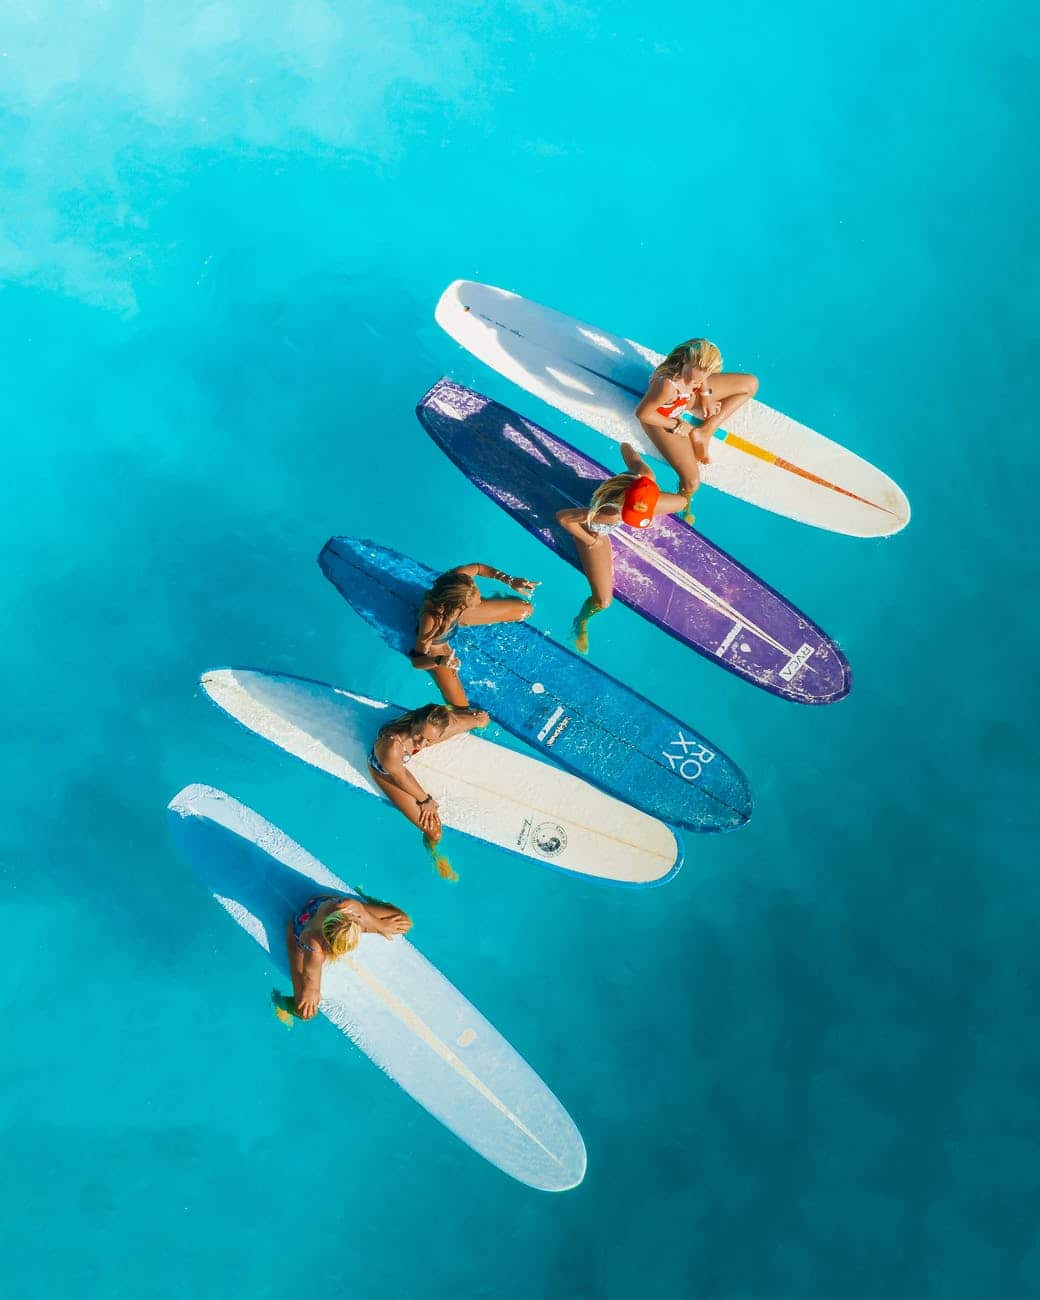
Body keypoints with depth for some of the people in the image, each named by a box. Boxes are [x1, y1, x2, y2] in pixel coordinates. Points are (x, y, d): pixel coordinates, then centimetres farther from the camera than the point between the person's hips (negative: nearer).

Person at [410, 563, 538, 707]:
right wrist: (440, 661, -54)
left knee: (527, 609, 11)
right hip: (436, 647, -5)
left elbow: (478, 568, -11)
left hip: (459, 616, 5)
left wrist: (510, 581, -22)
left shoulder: (459, 577, -37)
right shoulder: (432, 621, -49)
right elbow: (416, 660, -34)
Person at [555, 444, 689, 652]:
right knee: (603, 601, -12)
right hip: (597, 531, -5)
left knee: (683, 502, 19)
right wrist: (589, 540, -28)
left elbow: (626, 447, -18)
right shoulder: (609, 513, -51)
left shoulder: (646, 478, -37)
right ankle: (581, 623, 24)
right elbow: (562, 517, -43)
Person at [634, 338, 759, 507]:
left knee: (751, 384, 3)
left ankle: (704, 432, 3)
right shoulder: (667, 385, -46)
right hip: (663, 418, -6)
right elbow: (642, 413, -31)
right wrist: (677, 426, -21)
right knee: (692, 483, -17)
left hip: (688, 397, 7)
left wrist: (706, 394, -7)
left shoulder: (698, 370, -29)